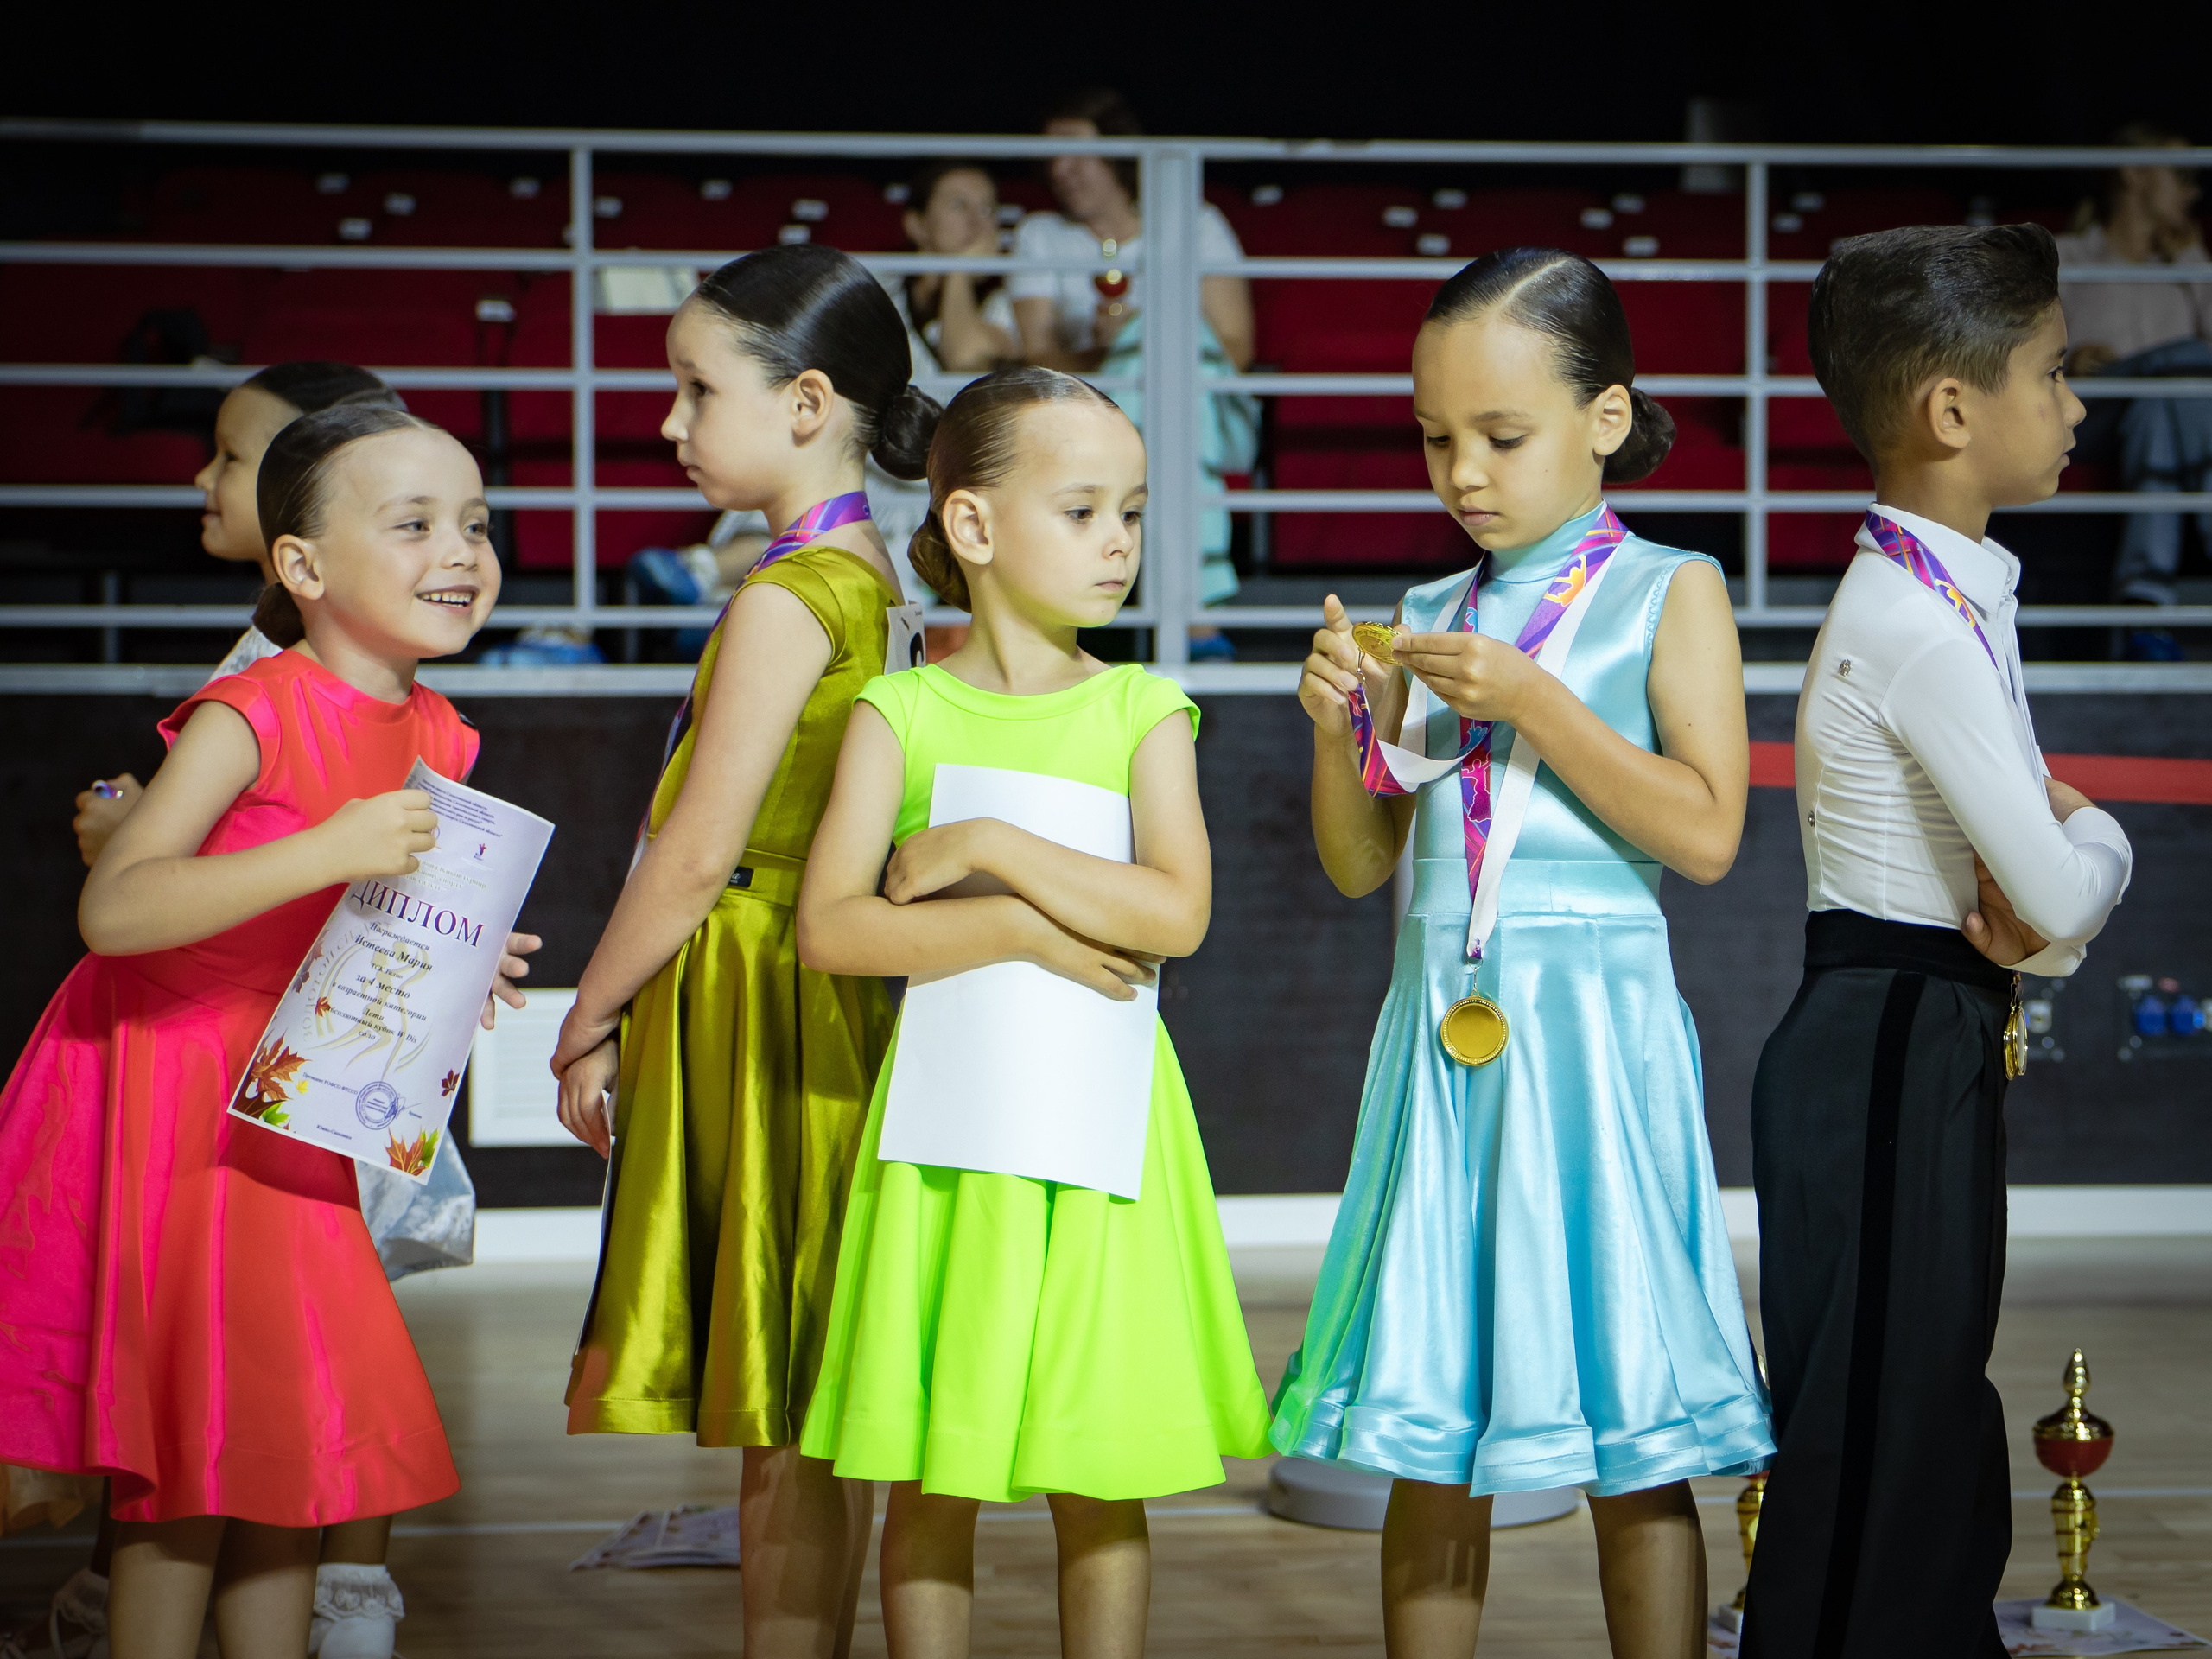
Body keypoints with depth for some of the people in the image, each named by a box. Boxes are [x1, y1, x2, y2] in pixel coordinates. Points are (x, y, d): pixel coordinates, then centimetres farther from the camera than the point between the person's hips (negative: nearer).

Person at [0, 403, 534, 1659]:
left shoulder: (435, 740, 3)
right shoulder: (248, 718, -19)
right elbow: (113, 911, -31)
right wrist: (327, 850, -38)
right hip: (159, 1089, -7)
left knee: (295, 1445, 10)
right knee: (189, 1457, -5)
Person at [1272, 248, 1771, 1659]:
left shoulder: (1669, 592, 0)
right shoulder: (1429, 621, 12)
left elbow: (1705, 833, -11)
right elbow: (1361, 864, 13)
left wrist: (1534, 703, -16)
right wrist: (1342, 731, -4)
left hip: (1593, 1027, -4)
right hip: (1443, 1030, 4)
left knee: (1632, 1453, -1)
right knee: (1431, 1445, 6)